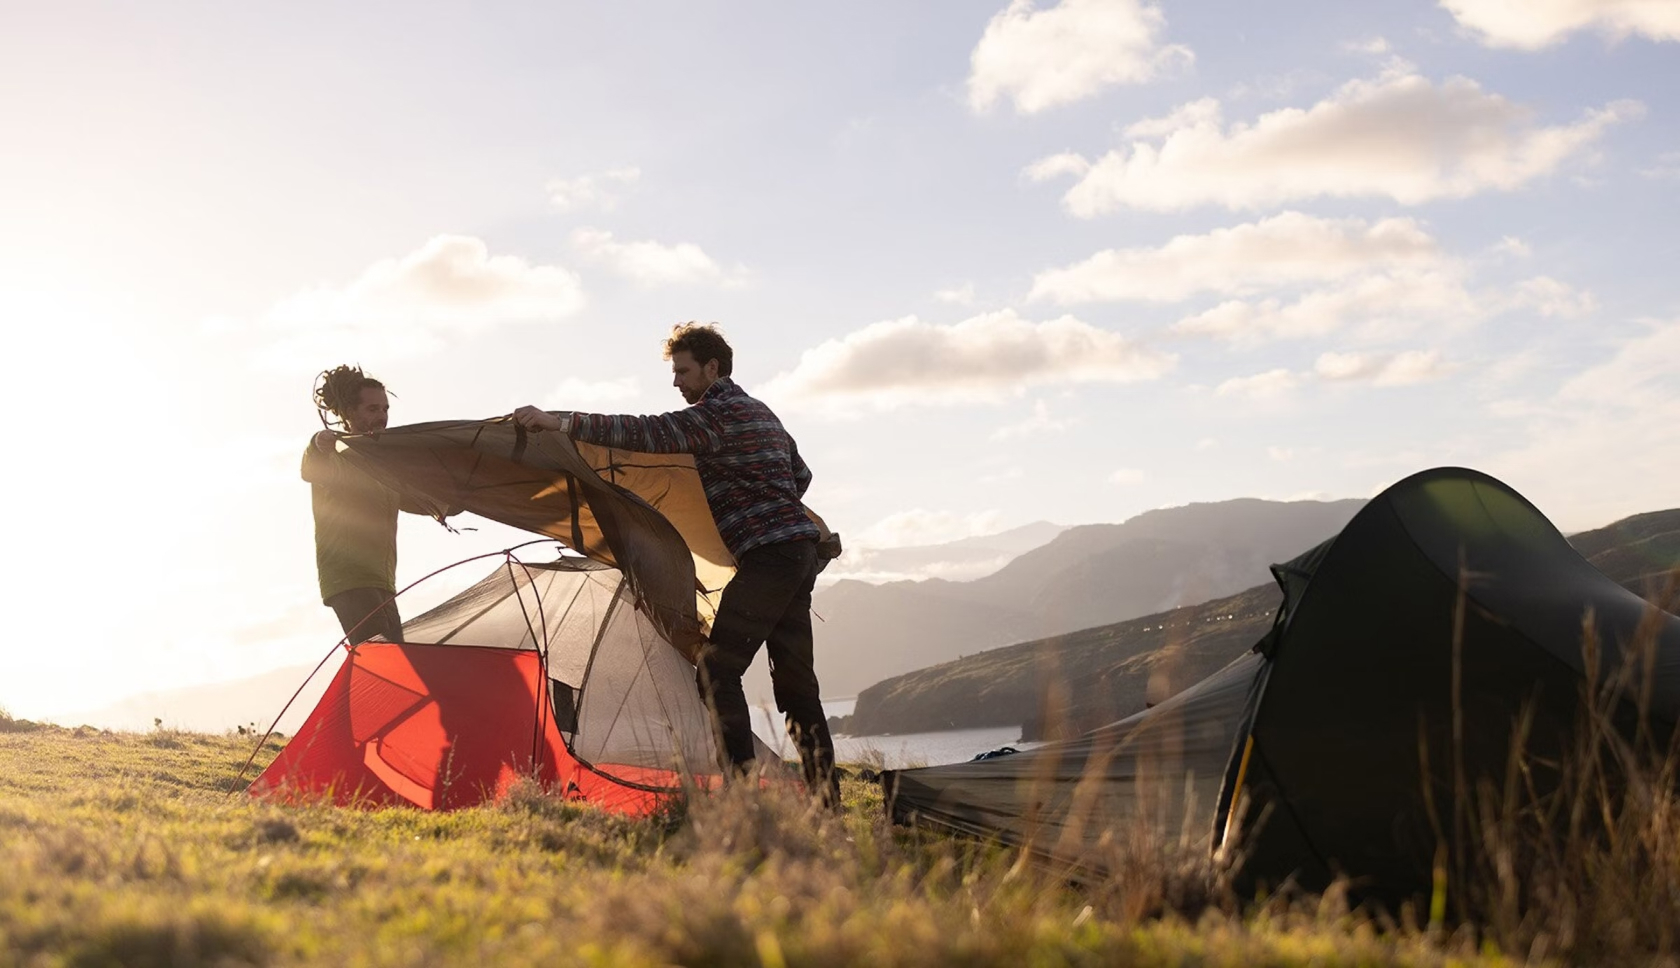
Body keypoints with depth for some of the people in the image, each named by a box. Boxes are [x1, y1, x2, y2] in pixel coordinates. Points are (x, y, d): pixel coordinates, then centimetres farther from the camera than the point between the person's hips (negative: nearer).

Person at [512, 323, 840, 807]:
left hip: (766, 554, -10)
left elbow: (649, 434, -22)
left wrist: (561, 422, -24)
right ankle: (825, 796, 13)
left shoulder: (719, 412, -9)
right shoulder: (761, 413, 21)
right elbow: (800, 475, 31)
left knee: (717, 672, -10)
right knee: (795, 680, 12)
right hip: (801, 551, 10)